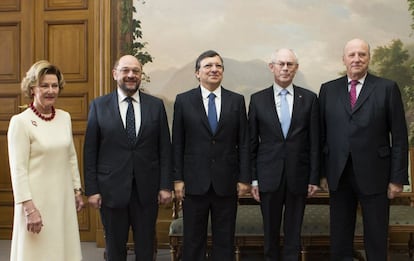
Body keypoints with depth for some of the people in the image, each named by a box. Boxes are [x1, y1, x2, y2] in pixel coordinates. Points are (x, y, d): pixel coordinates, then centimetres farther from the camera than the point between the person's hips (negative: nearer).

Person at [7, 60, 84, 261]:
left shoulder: (65, 117, 6)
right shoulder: (20, 122, -11)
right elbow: (18, 170, -13)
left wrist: (77, 191, 14)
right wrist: (29, 208, -16)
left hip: (64, 198, 5)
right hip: (37, 199, -5)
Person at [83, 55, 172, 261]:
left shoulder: (156, 105, 2)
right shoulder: (99, 105, 0)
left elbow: (165, 148, 3)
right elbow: (90, 151, 0)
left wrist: (166, 185, -2)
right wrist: (92, 189, -5)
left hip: (147, 189, 1)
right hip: (111, 189, -1)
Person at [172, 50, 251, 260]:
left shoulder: (237, 101, 4)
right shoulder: (183, 100, 2)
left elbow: (243, 143, 4)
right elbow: (177, 144, 1)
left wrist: (244, 178, -1)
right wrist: (177, 178, -2)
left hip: (226, 182, 1)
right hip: (194, 182, -1)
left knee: (225, 240, 10)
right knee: (193, 239, 9)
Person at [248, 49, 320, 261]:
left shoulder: (309, 98, 2)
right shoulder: (258, 99, 2)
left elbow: (314, 142, 2)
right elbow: (252, 142, 3)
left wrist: (314, 177, -1)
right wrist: (253, 179, 0)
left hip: (298, 175, 0)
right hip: (269, 175, 0)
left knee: (293, 233, 9)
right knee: (270, 231, 10)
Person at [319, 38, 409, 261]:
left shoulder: (387, 88, -1)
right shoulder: (328, 90, 6)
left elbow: (399, 137, -2)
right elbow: (321, 134, 6)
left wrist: (398, 177, -6)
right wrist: (321, 172, 1)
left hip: (373, 175, -2)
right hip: (338, 175, 2)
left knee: (376, 238, 8)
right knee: (339, 238, 11)